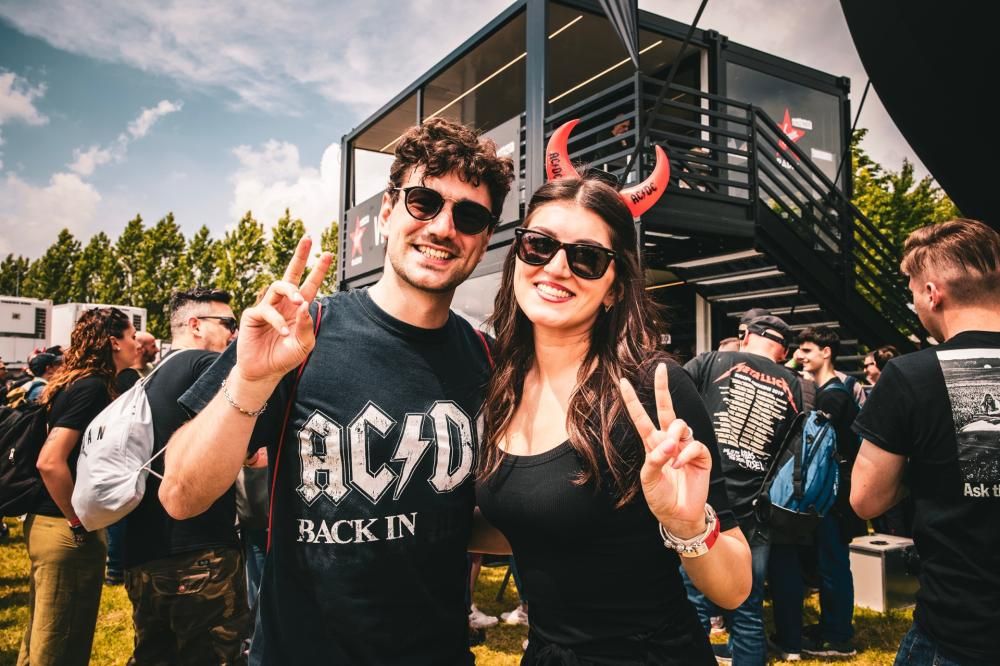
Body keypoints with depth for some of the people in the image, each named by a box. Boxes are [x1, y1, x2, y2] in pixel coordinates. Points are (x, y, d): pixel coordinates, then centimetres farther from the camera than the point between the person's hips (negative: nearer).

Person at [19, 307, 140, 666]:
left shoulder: (79, 383, 11)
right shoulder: (92, 386, -18)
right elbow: (50, 462, -26)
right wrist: (79, 523, -17)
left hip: (48, 523, 9)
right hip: (66, 531, -9)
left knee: (42, 637, 21)